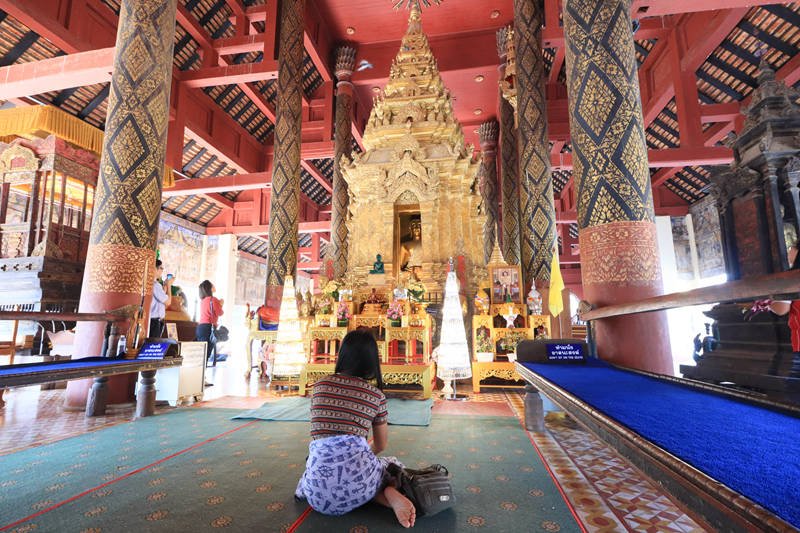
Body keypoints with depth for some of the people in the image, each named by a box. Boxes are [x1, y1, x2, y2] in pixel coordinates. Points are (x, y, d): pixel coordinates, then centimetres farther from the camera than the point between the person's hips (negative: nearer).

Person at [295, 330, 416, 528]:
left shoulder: (320, 385, 11)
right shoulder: (376, 394, 7)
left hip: (319, 480, 0)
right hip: (357, 471, 0)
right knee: (392, 463, 32)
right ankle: (391, 493, -2)